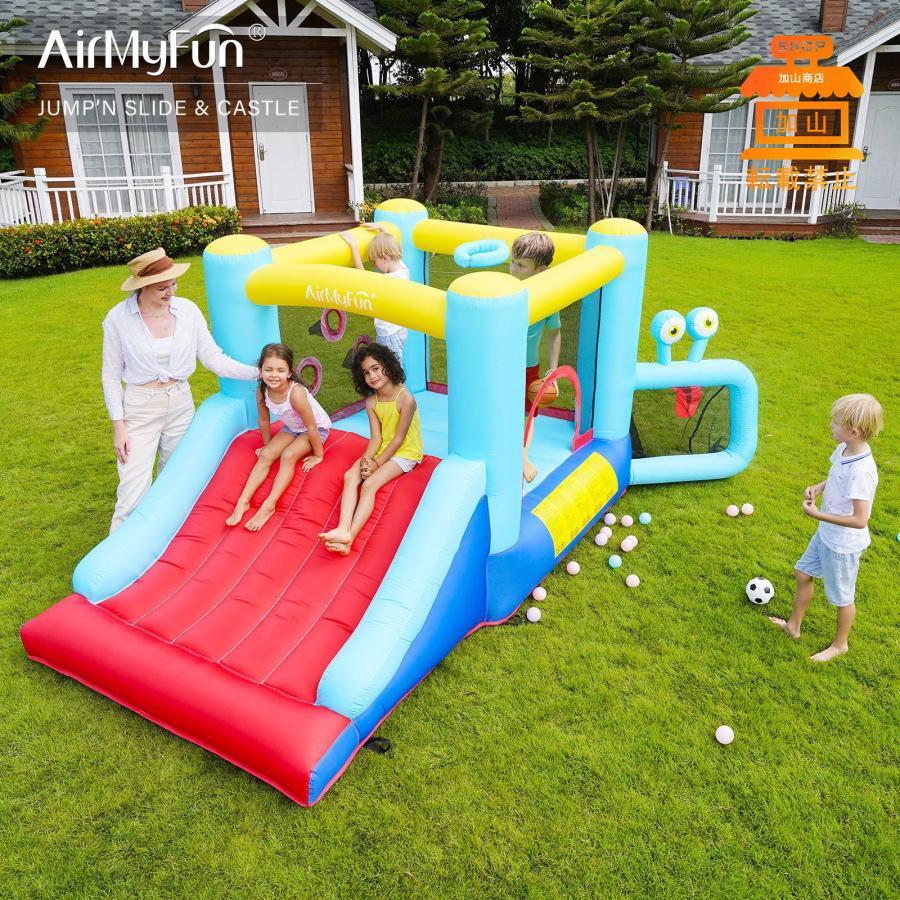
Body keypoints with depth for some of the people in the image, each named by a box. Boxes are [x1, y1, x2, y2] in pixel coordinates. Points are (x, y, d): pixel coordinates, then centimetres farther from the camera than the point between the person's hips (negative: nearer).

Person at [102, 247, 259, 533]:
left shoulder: (188, 310, -7)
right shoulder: (118, 318, -11)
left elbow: (213, 357, -2)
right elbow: (111, 375, -4)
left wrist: (257, 372, -11)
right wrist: (118, 426, -7)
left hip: (180, 404, 3)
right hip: (139, 408, -3)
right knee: (133, 491, -6)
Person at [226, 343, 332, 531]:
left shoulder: (296, 393, -37)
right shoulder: (262, 392, -19)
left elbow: (311, 427, -27)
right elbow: (264, 421, 0)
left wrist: (318, 455, -18)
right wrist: (267, 445, 12)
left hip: (318, 429, -6)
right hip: (291, 428, 6)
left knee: (288, 455, -25)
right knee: (266, 455, -11)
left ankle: (269, 505, -27)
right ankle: (243, 501, -15)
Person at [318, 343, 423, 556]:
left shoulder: (406, 399, -20)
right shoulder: (371, 402, 1)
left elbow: (398, 439, -18)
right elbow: (376, 437, -3)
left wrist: (376, 463, -18)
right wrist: (366, 460, -22)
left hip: (405, 453, -6)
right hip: (382, 450, 6)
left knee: (369, 484, -27)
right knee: (350, 476, -18)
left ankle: (350, 537, -36)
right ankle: (343, 530, -36)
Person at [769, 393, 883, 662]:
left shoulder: (860, 471, -35)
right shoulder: (844, 450, -9)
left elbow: (860, 520, -33)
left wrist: (818, 514, -29)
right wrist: (819, 487, -6)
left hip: (843, 544, -9)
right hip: (826, 534, 9)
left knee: (842, 596, 15)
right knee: (803, 573, 23)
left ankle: (840, 644, 40)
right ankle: (793, 626, 45)